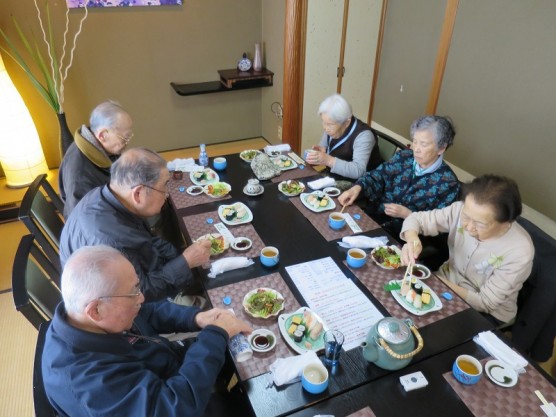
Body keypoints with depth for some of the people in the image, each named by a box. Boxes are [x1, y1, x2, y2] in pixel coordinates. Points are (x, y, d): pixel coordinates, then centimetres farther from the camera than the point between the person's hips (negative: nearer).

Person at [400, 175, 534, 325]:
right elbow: (416, 219, -12)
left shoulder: (519, 251, -28)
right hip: (448, 281, 4)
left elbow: (484, 303, -20)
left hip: (486, 313, -3)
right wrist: (412, 239, -35)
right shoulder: (461, 210, -20)